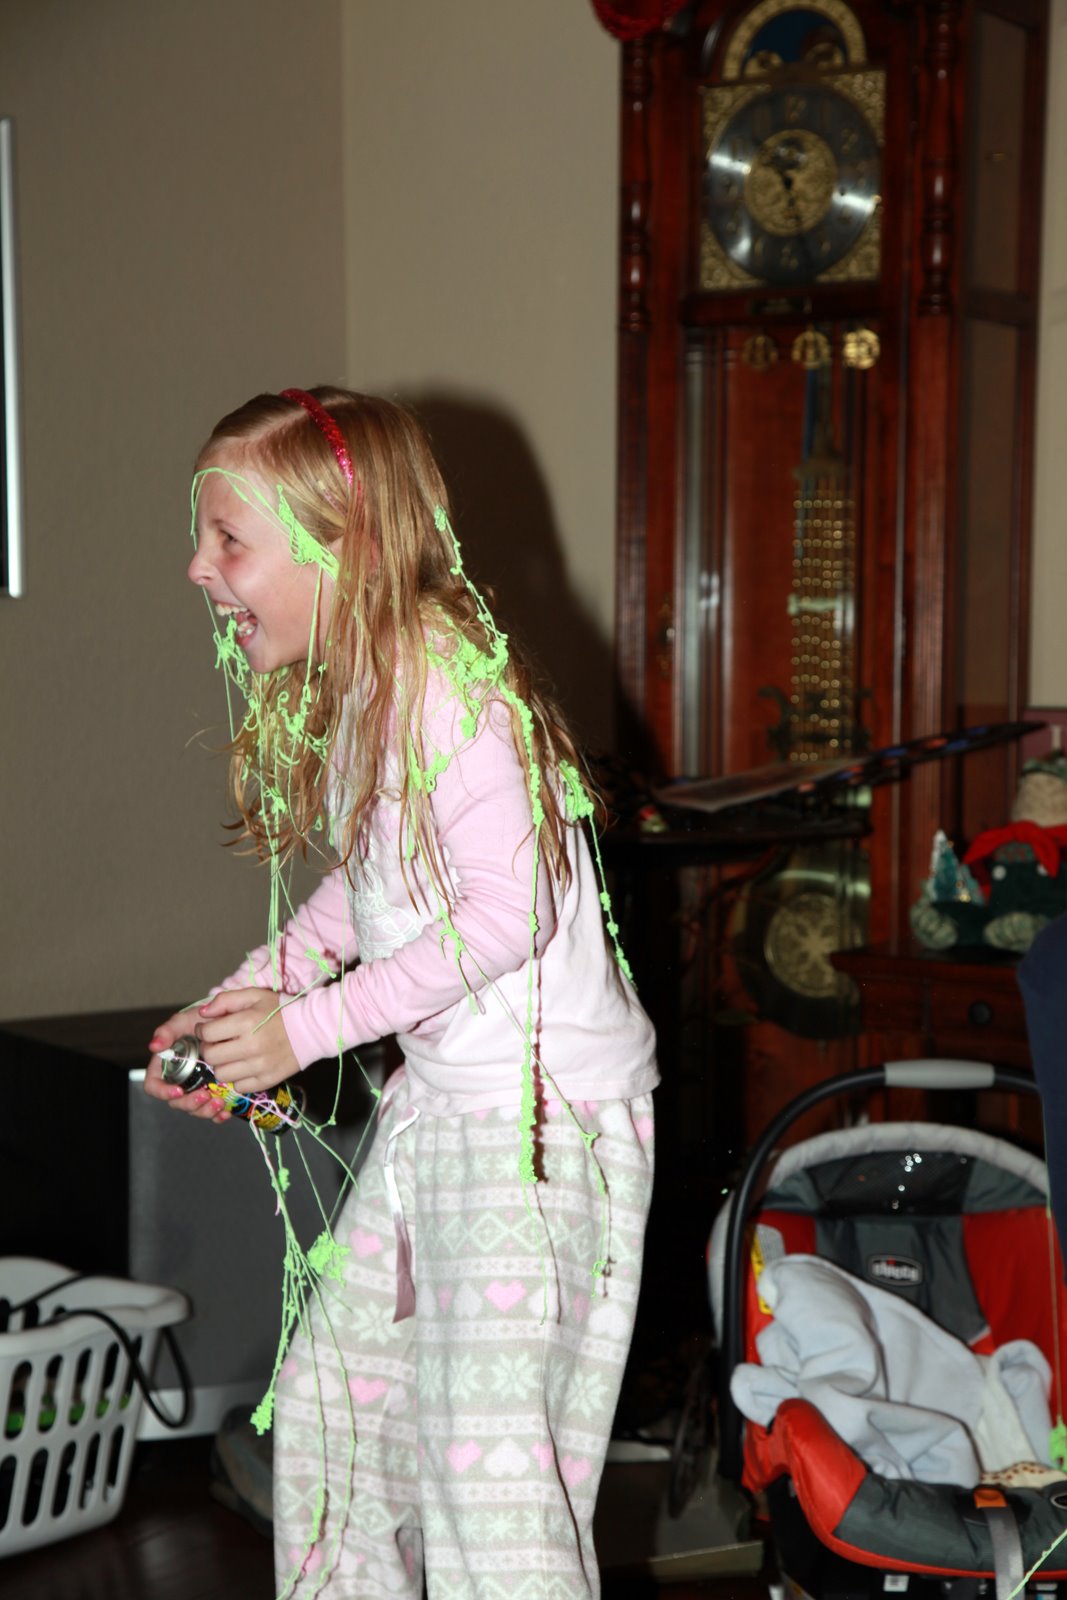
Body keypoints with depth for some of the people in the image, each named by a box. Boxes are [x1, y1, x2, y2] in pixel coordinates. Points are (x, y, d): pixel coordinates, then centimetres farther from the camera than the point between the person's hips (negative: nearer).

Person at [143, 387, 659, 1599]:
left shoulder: (449, 688, -21)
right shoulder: (342, 695, 7)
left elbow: (506, 912, -24)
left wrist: (309, 1024, -20)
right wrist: (235, 1004, 6)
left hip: (546, 1110, -10)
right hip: (439, 1097, 10)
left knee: (488, 1448, -8)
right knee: (331, 1387, 17)